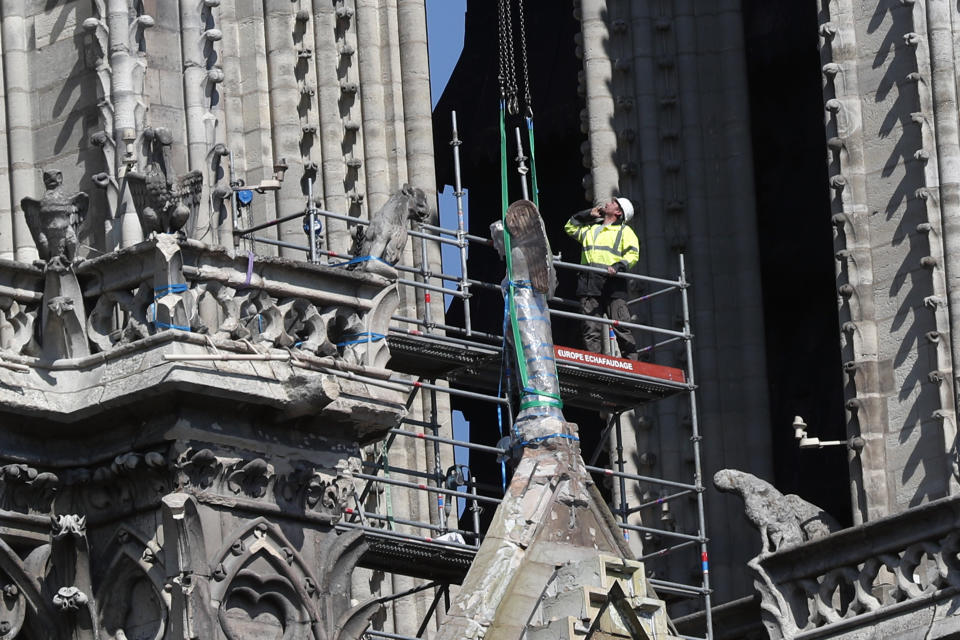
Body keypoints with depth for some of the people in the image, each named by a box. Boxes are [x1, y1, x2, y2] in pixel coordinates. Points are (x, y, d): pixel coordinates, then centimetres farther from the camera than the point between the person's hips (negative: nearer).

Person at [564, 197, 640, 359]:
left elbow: (633, 254, 1)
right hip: (589, 284, 4)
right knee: (591, 328, -4)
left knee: (621, 327, -10)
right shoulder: (590, 228, 28)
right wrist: (588, 215, 27)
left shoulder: (624, 230, 13)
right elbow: (570, 227, 38)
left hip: (612, 282, -4)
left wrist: (618, 266, -17)